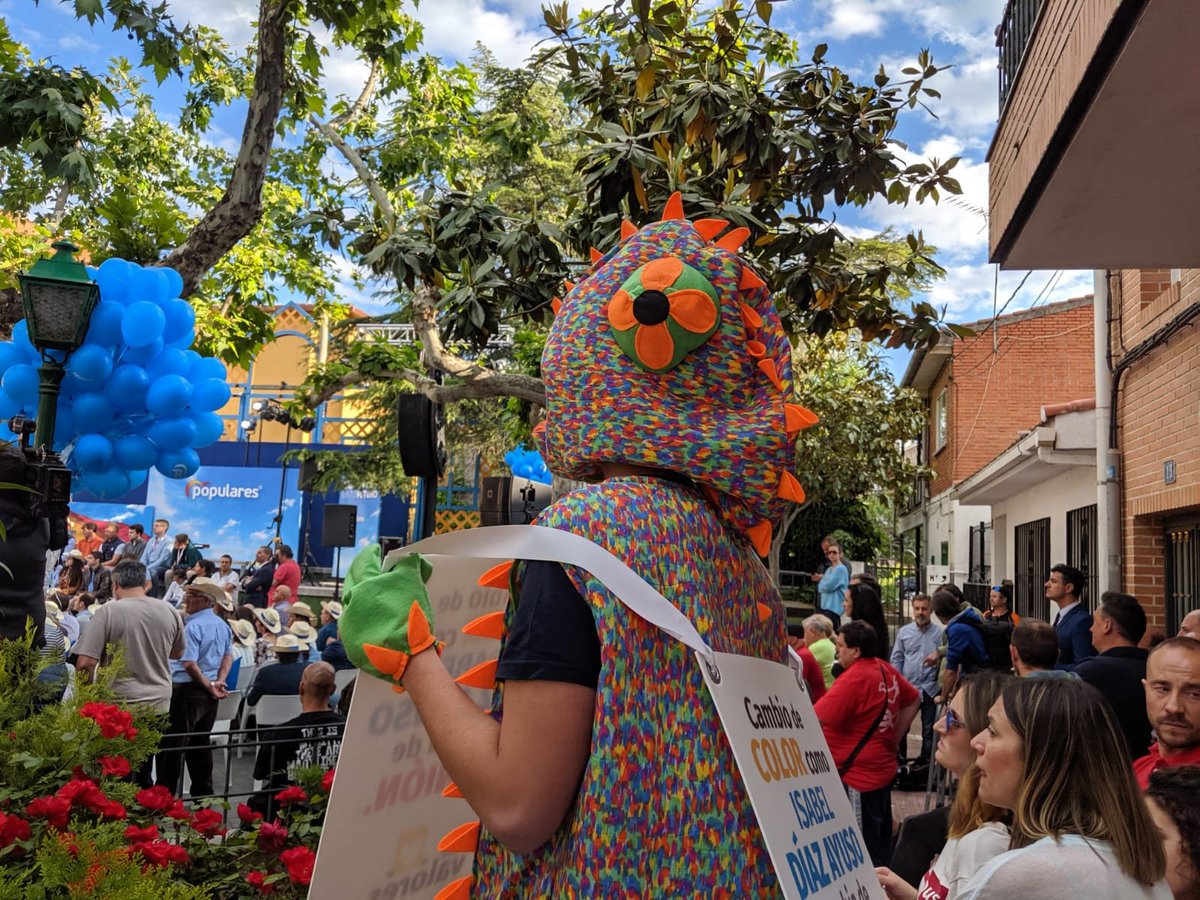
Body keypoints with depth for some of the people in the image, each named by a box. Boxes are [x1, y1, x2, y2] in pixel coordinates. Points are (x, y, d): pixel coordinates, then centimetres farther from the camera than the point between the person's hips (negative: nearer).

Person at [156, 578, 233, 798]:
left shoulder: (193, 626, -17)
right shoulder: (222, 625, 9)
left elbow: (189, 664, -21)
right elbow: (228, 656, 17)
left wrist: (210, 686, -11)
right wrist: (218, 682, 6)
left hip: (188, 690, -8)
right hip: (208, 694, 8)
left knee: (173, 744, -1)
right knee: (201, 743, 16)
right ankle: (203, 792, 20)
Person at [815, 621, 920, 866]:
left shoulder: (853, 678, -23)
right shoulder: (886, 669, 4)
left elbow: (814, 721, -26)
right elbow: (914, 700, 19)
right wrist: (894, 738, 16)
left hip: (858, 776, -9)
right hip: (883, 769, 9)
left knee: (864, 849, 0)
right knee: (881, 841, 19)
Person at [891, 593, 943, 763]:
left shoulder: (939, 633, -4)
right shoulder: (904, 632, 6)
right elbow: (896, 659, 8)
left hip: (929, 689, -2)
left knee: (929, 729, 9)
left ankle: (926, 760, 21)